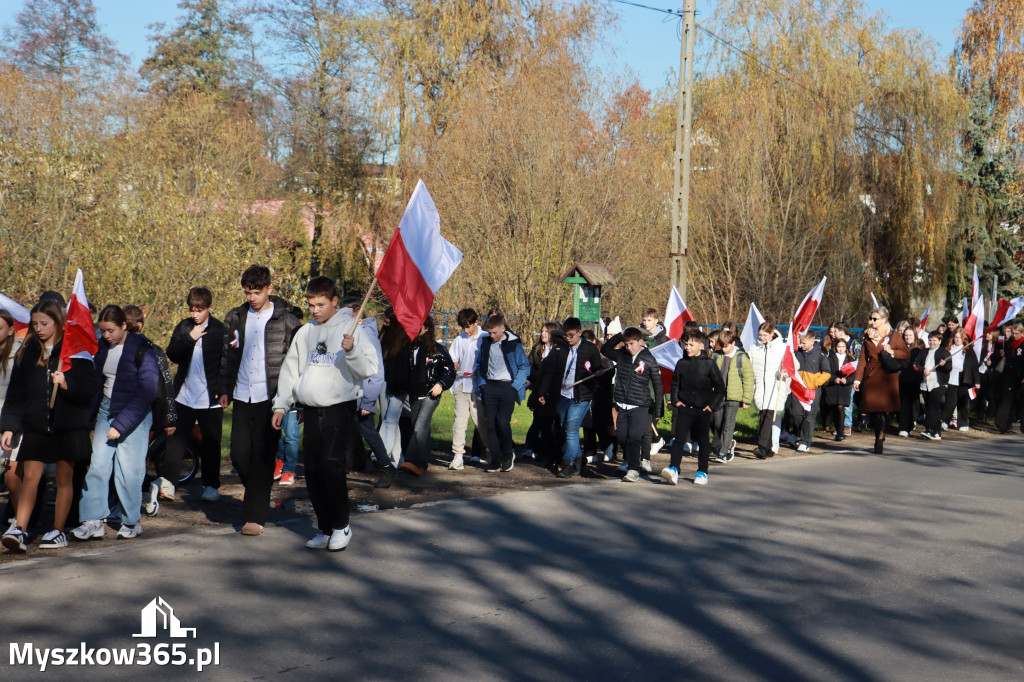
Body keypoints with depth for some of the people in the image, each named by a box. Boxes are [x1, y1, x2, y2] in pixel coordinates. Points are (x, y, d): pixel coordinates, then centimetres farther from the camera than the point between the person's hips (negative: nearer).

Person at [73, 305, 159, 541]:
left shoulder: (141, 349, -12)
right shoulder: (102, 347, 7)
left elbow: (147, 392, -14)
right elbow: (98, 382, 16)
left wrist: (121, 424, -16)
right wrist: (91, 417, 6)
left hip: (134, 415, -5)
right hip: (106, 411, 6)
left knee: (128, 469, -4)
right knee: (98, 464, -2)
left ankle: (132, 522, 11)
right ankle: (94, 522, 2)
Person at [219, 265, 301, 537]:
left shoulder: (286, 321, -2)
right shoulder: (234, 318, 11)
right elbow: (227, 354, 19)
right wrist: (224, 389, 13)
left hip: (270, 398, -4)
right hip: (242, 397, 4)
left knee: (263, 456, -5)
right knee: (239, 454, 4)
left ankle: (255, 516, -1)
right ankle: (258, 492, 30)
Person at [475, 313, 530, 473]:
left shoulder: (514, 344, -3)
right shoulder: (485, 343, 9)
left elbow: (525, 367, 0)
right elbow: (479, 364, 21)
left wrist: (514, 386, -9)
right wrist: (481, 383, 8)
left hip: (507, 387, -4)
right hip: (490, 387, 4)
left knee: (503, 422, -13)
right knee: (491, 424, -1)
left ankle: (508, 454, 10)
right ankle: (496, 460, 7)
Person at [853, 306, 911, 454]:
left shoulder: (894, 336, 5)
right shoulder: (868, 337, 14)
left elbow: (907, 354, 4)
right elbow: (863, 360, 11)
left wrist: (892, 352, -13)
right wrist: (857, 379, 4)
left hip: (888, 377, -3)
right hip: (871, 377, 3)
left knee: (883, 407, -12)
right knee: (873, 410, -2)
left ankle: (880, 438, -5)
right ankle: (879, 438, 11)